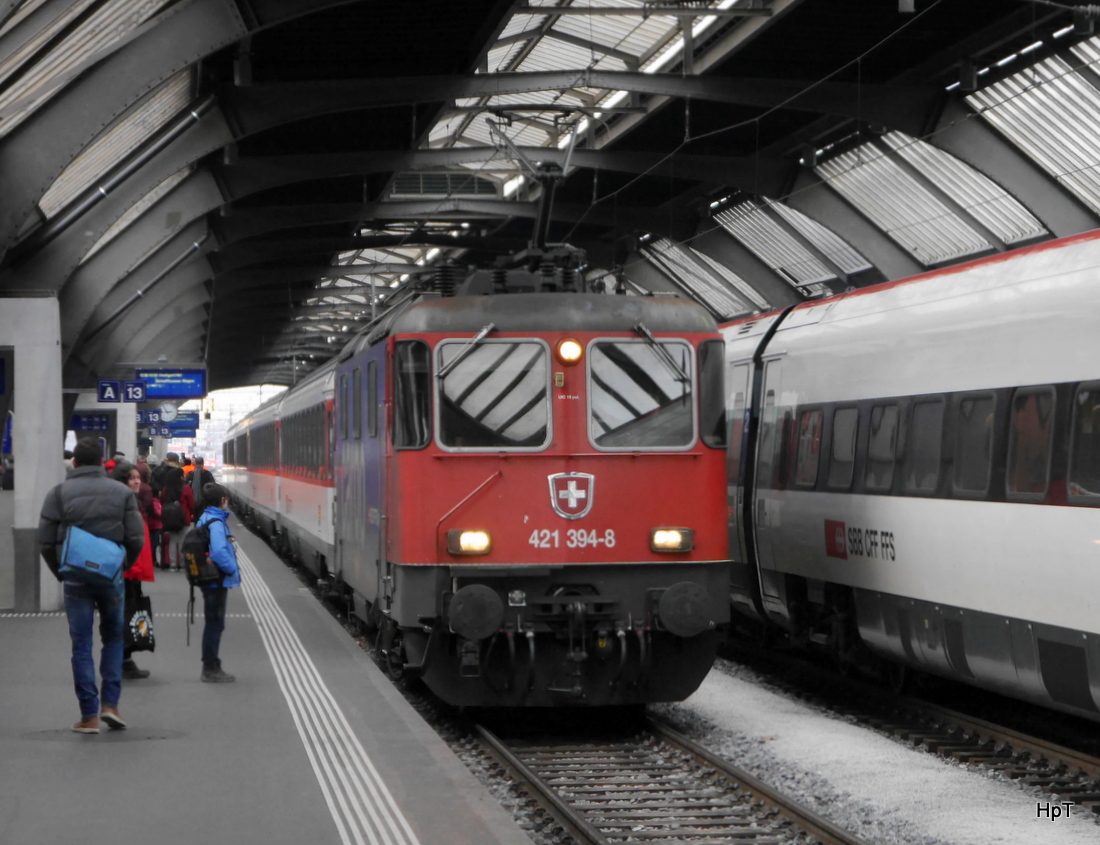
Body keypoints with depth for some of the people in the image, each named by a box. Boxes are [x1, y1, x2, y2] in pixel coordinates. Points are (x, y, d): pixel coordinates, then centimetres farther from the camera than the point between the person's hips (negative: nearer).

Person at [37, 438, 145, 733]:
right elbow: (136, 539, -2)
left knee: (81, 645, 3)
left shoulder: (59, 493, -3)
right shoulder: (122, 493, 1)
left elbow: (46, 541, -4)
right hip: (111, 578, 1)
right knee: (113, 637, 17)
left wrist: (60, 572, 9)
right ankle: (110, 703, 6)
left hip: (75, 579, -1)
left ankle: (89, 716, 2)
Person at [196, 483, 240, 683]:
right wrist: (231, 569, -16)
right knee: (215, 623, -3)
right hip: (218, 581, -10)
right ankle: (211, 668, 2)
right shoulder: (216, 523, -19)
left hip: (210, 580, 10)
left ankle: (210, 667, 23)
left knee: (214, 623, 16)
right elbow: (219, 552, -29)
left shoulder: (205, 519, 11)